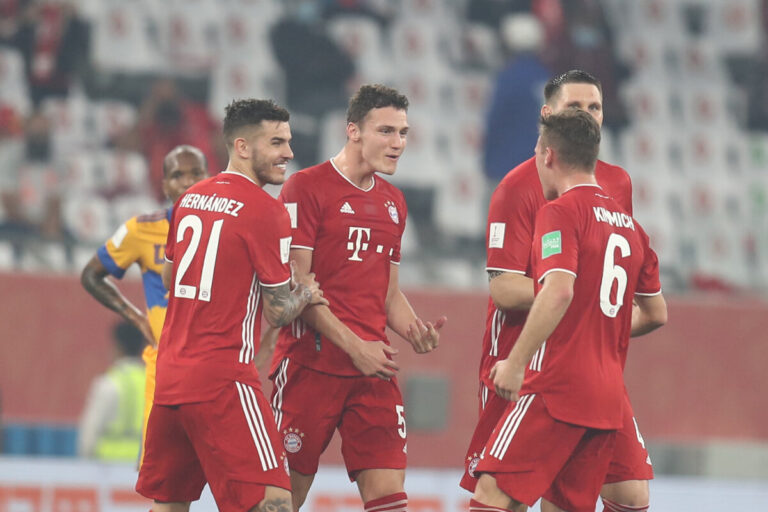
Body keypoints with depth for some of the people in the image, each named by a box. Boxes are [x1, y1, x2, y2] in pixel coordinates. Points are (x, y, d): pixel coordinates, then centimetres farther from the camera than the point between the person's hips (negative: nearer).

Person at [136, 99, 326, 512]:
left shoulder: (190, 199, 13)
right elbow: (278, 313, -7)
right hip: (222, 379, -8)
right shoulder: (265, 210, -11)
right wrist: (305, 294, 13)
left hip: (170, 371, 8)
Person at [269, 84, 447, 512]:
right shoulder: (307, 188, -6)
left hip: (374, 367, 6)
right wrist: (355, 346, -14)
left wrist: (416, 330, 2)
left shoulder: (393, 202, 17)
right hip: (312, 362, -6)